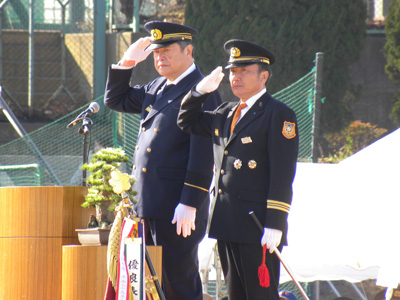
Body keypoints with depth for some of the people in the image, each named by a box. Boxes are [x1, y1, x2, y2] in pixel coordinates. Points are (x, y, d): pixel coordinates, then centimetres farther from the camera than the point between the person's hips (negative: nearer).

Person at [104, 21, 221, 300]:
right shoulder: (157, 88, 15)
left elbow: (203, 155, -16)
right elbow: (116, 100, 28)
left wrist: (189, 205, -20)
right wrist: (128, 62, 12)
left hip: (177, 208, -9)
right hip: (149, 204, 9)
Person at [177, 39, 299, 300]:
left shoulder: (279, 115, -7)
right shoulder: (226, 113, 17)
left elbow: (282, 176, -13)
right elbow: (187, 122, 31)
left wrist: (274, 226, -18)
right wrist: (200, 91, 11)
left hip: (258, 225, -8)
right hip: (227, 224, 8)